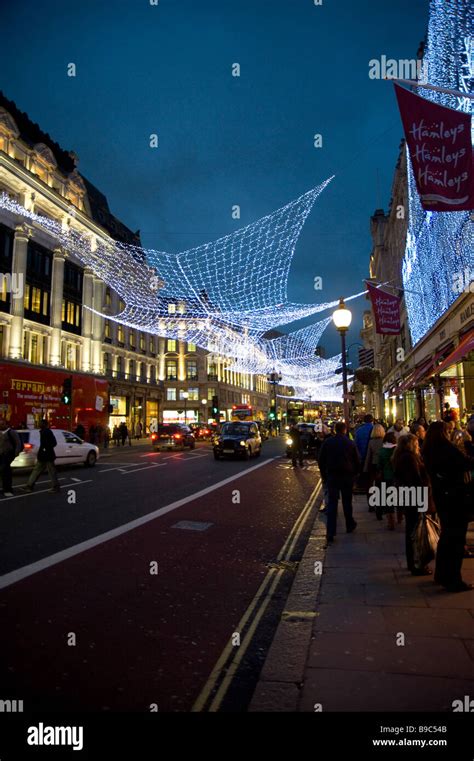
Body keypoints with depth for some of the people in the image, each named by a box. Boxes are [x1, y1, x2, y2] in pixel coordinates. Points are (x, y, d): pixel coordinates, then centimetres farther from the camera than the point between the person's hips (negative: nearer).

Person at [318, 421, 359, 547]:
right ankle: (350, 525, 32)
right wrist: (354, 475, 10)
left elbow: (321, 461, 2)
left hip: (332, 476, 0)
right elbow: (357, 462, -1)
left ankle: (330, 534, -6)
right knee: (347, 502, 16)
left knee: (332, 504, -1)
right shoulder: (351, 443, -4)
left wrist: (324, 475, 10)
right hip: (347, 477, 0)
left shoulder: (327, 442, -2)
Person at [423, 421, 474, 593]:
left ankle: (441, 574, 31)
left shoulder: (428, 451, 6)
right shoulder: (446, 448, -19)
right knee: (457, 538, 1)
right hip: (456, 496, -8)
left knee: (446, 535, 21)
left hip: (441, 496, 8)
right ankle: (453, 580, 7)